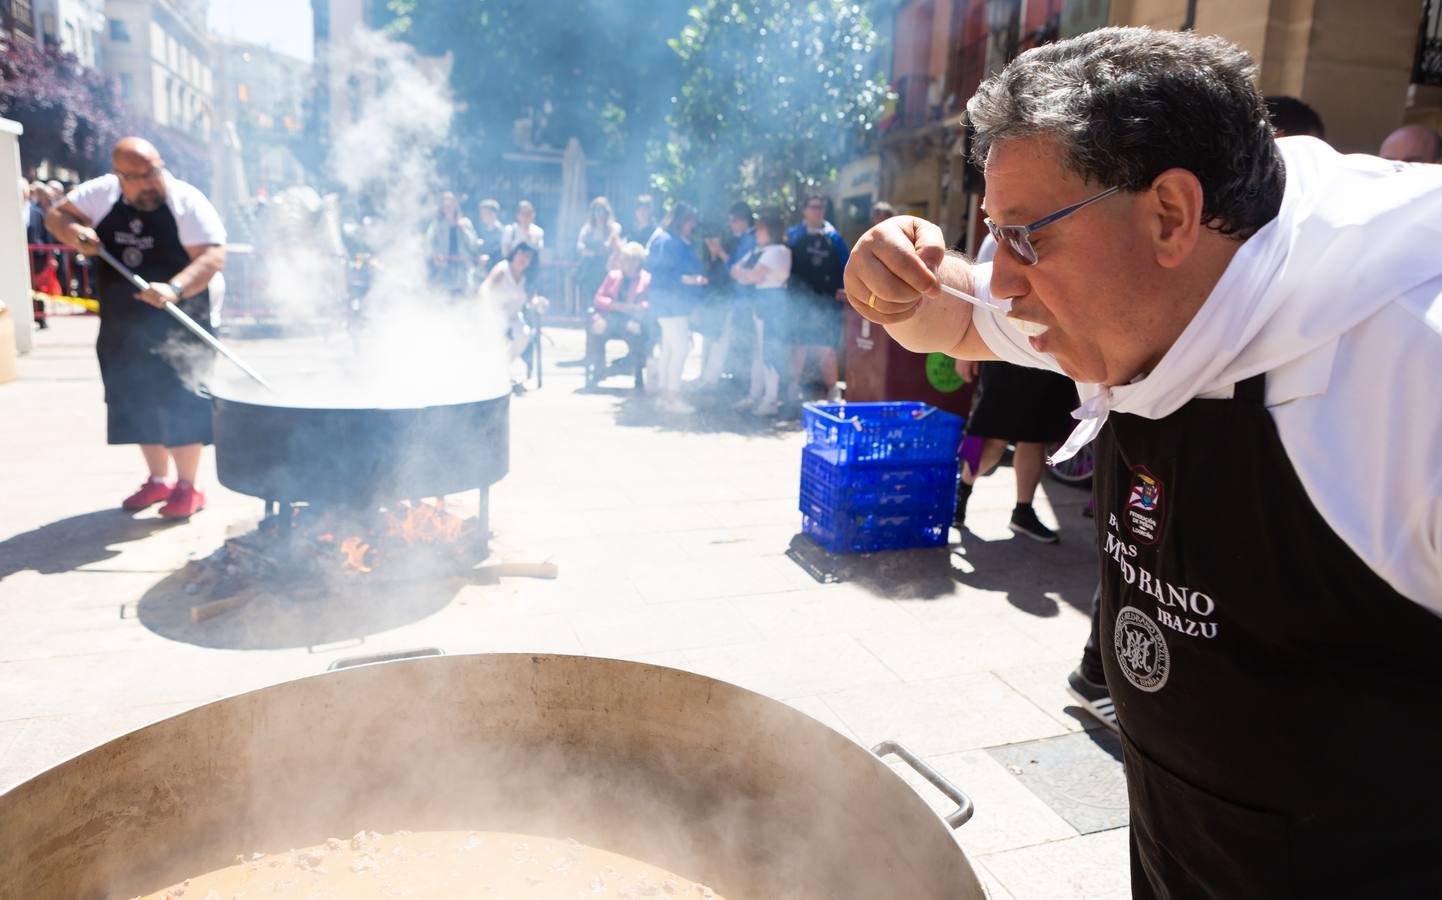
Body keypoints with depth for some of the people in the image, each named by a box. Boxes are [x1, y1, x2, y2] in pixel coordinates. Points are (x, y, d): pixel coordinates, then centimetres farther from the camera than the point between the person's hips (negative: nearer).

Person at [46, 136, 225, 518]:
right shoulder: (102, 193, 3)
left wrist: (175, 289, -36)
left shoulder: (187, 201, -12)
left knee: (178, 402, -9)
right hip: (122, 326, 6)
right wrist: (72, 231, -11)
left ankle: (188, 487, 2)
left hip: (177, 326, -5)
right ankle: (158, 479, 27)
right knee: (138, 403, 12)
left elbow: (214, 256, -20)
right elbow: (56, 215, 14)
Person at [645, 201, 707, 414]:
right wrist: (687, 279, -26)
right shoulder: (665, 241, -13)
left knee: (669, 350, 12)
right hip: (669, 302, -10)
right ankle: (672, 396, -6)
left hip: (679, 303, 10)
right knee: (680, 348, -11)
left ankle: (664, 394, 18)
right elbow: (661, 273, -19)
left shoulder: (682, 243, 17)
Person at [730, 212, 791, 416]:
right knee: (757, 350, 11)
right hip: (757, 303, 9)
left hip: (771, 303, -9)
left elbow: (756, 276, -15)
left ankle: (771, 400, -4)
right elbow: (735, 270, 13)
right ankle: (755, 395, 18)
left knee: (769, 350, -8)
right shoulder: (756, 251, 18)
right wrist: (744, 274, -8)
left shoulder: (778, 251, -8)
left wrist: (740, 273, 2)